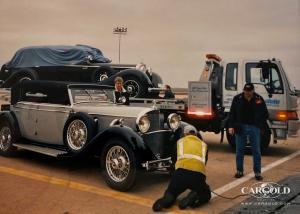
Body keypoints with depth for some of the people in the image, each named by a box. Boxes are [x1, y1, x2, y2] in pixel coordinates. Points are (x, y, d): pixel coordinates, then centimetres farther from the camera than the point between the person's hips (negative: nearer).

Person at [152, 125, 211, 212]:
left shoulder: (180, 141, 25)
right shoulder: (203, 144, 27)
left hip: (181, 172, 0)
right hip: (198, 174, 0)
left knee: (171, 192, 25)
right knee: (206, 194, 27)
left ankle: (167, 199, -12)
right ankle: (194, 196, -7)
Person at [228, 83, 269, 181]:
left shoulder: (259, 99, -2)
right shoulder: (237, 99, -2)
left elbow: (265, 114, 6)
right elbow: (232, 113, 1)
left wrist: (260, 124, -5)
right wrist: (231, 126, -8)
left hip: (254, 128, 0)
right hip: (240, 127, 1)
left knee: (256, 151, 4)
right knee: (239, 150, 8)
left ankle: (257, 172, 14)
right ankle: (239, 171, 20)